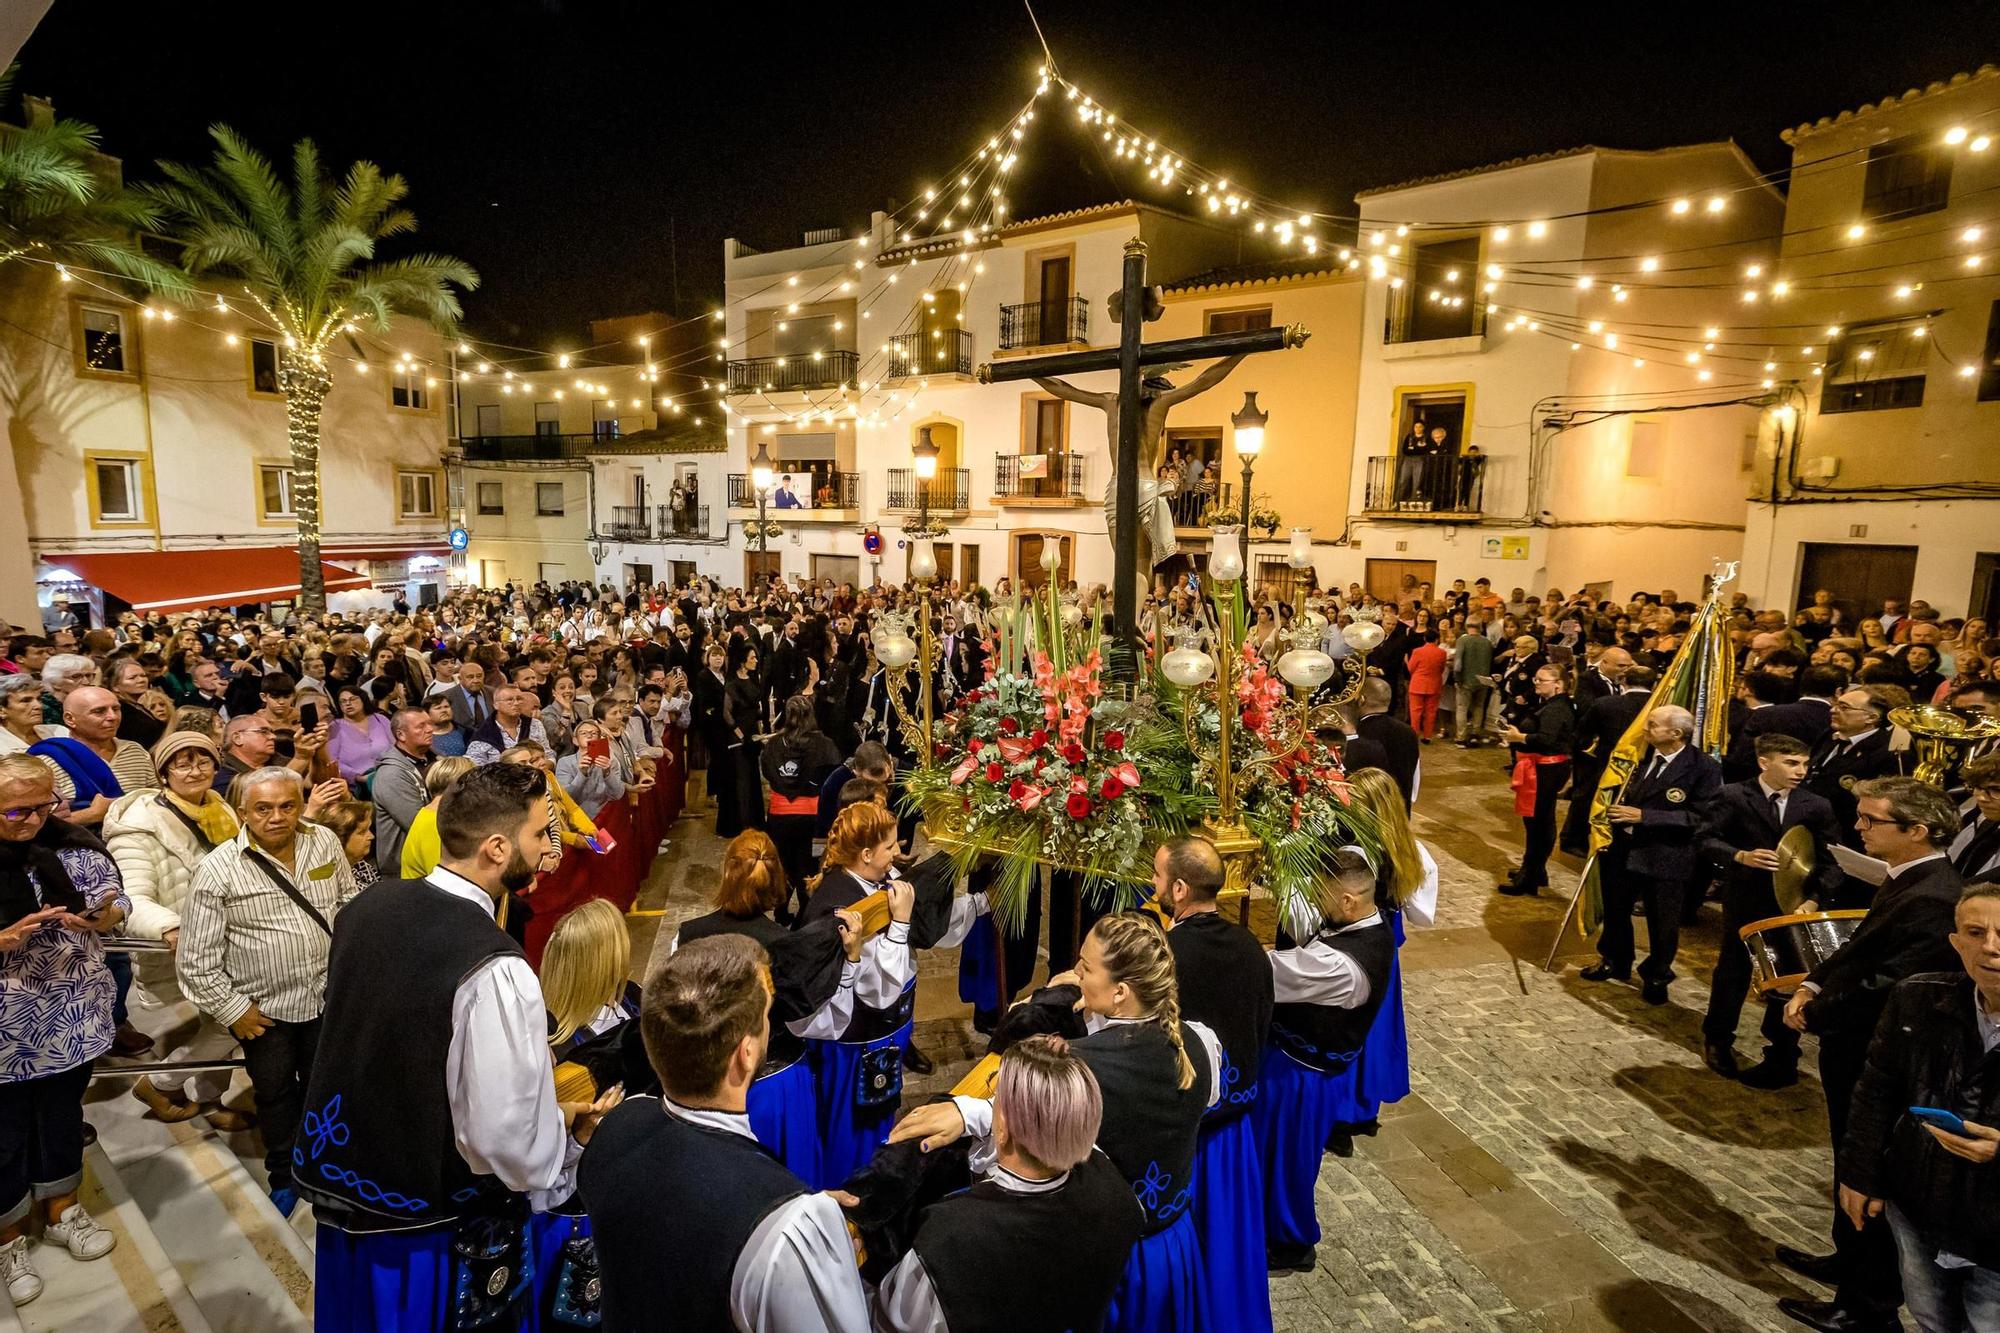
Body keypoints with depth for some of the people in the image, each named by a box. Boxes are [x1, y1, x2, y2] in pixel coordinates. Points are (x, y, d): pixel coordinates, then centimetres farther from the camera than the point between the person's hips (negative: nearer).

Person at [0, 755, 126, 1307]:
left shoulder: (73, 845, -6)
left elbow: (116, 902, -2)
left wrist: (101, 916, -23)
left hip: (73, 1018, 3)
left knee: (64, 1114, 21)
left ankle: (61, 1211, 42)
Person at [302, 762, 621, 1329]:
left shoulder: (367, 908, -7)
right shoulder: (494, 970, -31)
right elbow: (507, 1139, -27)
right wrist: (572, 1135, -5)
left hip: (341, 1177, 7)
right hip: (437, 1225, -7)